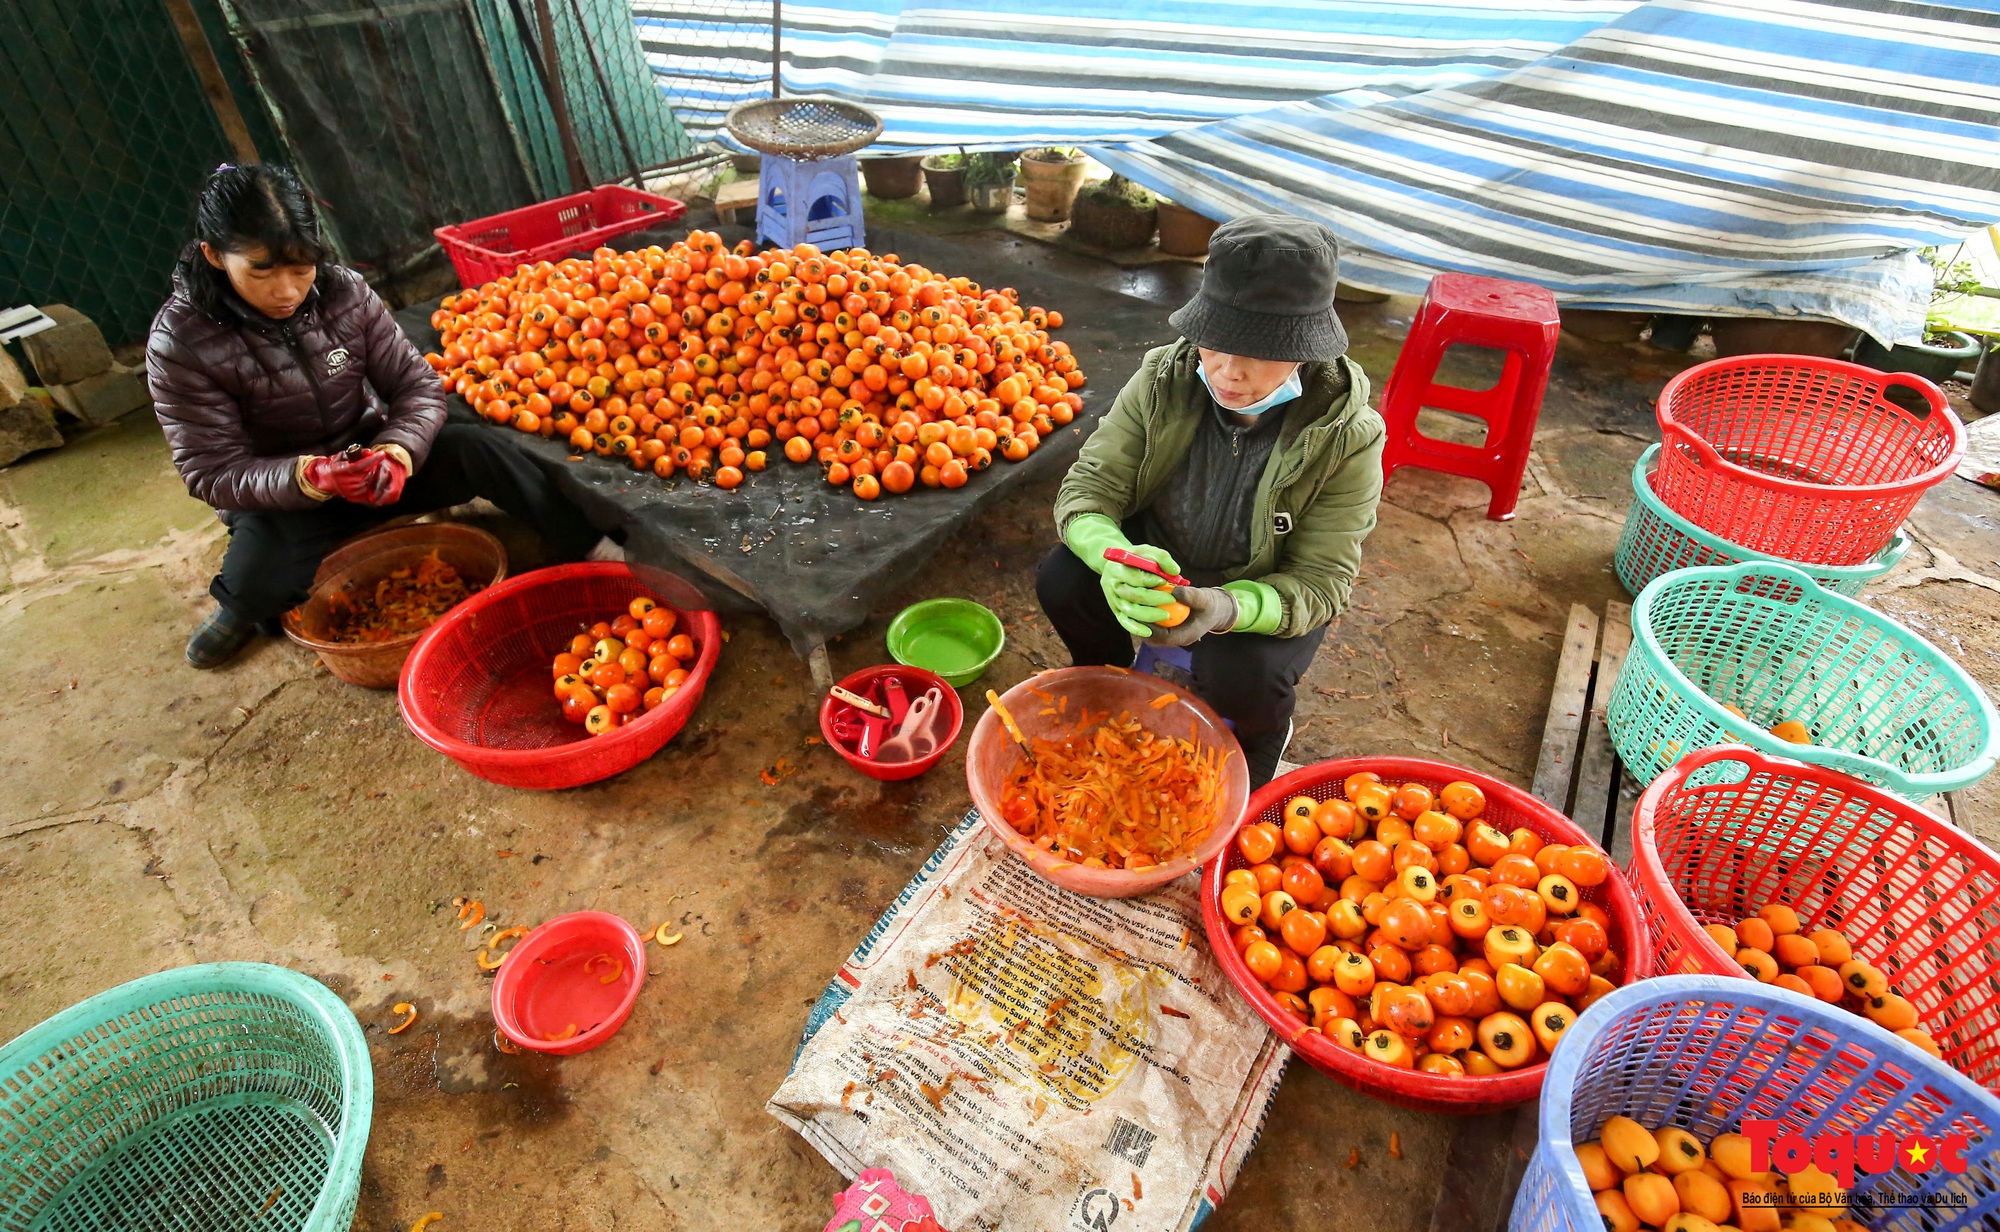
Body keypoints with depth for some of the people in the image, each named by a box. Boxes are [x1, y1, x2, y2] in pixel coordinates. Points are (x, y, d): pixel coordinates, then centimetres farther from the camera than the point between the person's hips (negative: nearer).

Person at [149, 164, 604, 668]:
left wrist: (396, 452, -31)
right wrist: (310, 476, -37)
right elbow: (213, 471, -17)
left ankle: (586, 555, -14)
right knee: (255, 578, -31)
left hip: (370, 461, 2)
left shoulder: (345, 293, -11)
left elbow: (418, 385, -10)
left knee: (476, 448, -25)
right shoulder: (180, 343, -17)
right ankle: (240, 612, 8)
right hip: (278, 500, -1)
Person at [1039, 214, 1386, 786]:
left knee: (1239, 680, -31)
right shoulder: (1164, 380, -20)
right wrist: (1112, 557, -44)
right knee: (1061, 581, -23)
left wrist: (1229, 608, -47)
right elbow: (1087, 488, -19)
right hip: (1157, 557, 3)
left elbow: (1321, 581, -25)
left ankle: (1261, 741, 10)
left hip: (1266, 594, -2)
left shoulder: (1348, 438, -26)